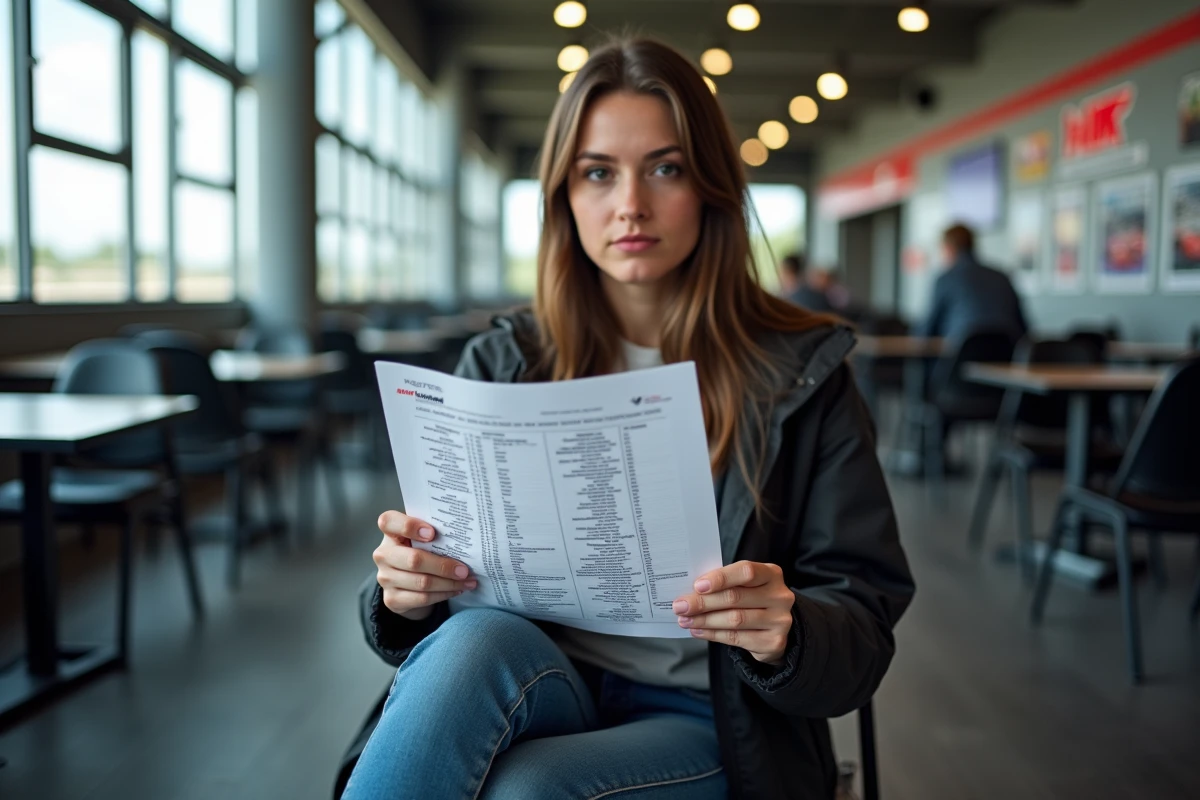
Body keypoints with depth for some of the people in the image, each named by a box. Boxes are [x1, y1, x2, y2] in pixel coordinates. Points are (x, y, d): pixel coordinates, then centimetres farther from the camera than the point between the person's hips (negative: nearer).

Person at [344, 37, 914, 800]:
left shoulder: (802, 374, -1)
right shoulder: (502, 364, 4)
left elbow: (864, 628, -2)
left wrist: (787, 636, -25)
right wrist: (405, 591, -19)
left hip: (706, 721, -2)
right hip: (538, 686, 3)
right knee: (479, 640, -33)